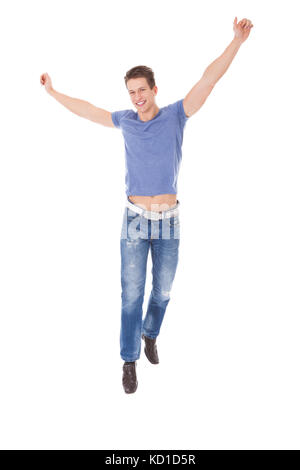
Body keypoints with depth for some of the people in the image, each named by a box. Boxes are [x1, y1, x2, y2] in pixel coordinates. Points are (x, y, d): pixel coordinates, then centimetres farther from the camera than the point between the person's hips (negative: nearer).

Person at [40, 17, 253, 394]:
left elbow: (209, 80, -12)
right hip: (135, 220, 0)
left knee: (162, 291, 13)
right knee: (131, 294, 0)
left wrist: (237, 41, -21)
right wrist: (52, 91, 27)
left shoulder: (175, 115, -2)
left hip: (169, 221, 0)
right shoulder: (125, 120, 4)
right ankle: (130, 360, 15)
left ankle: (150, 334, 42)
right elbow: (86, 110, 18)